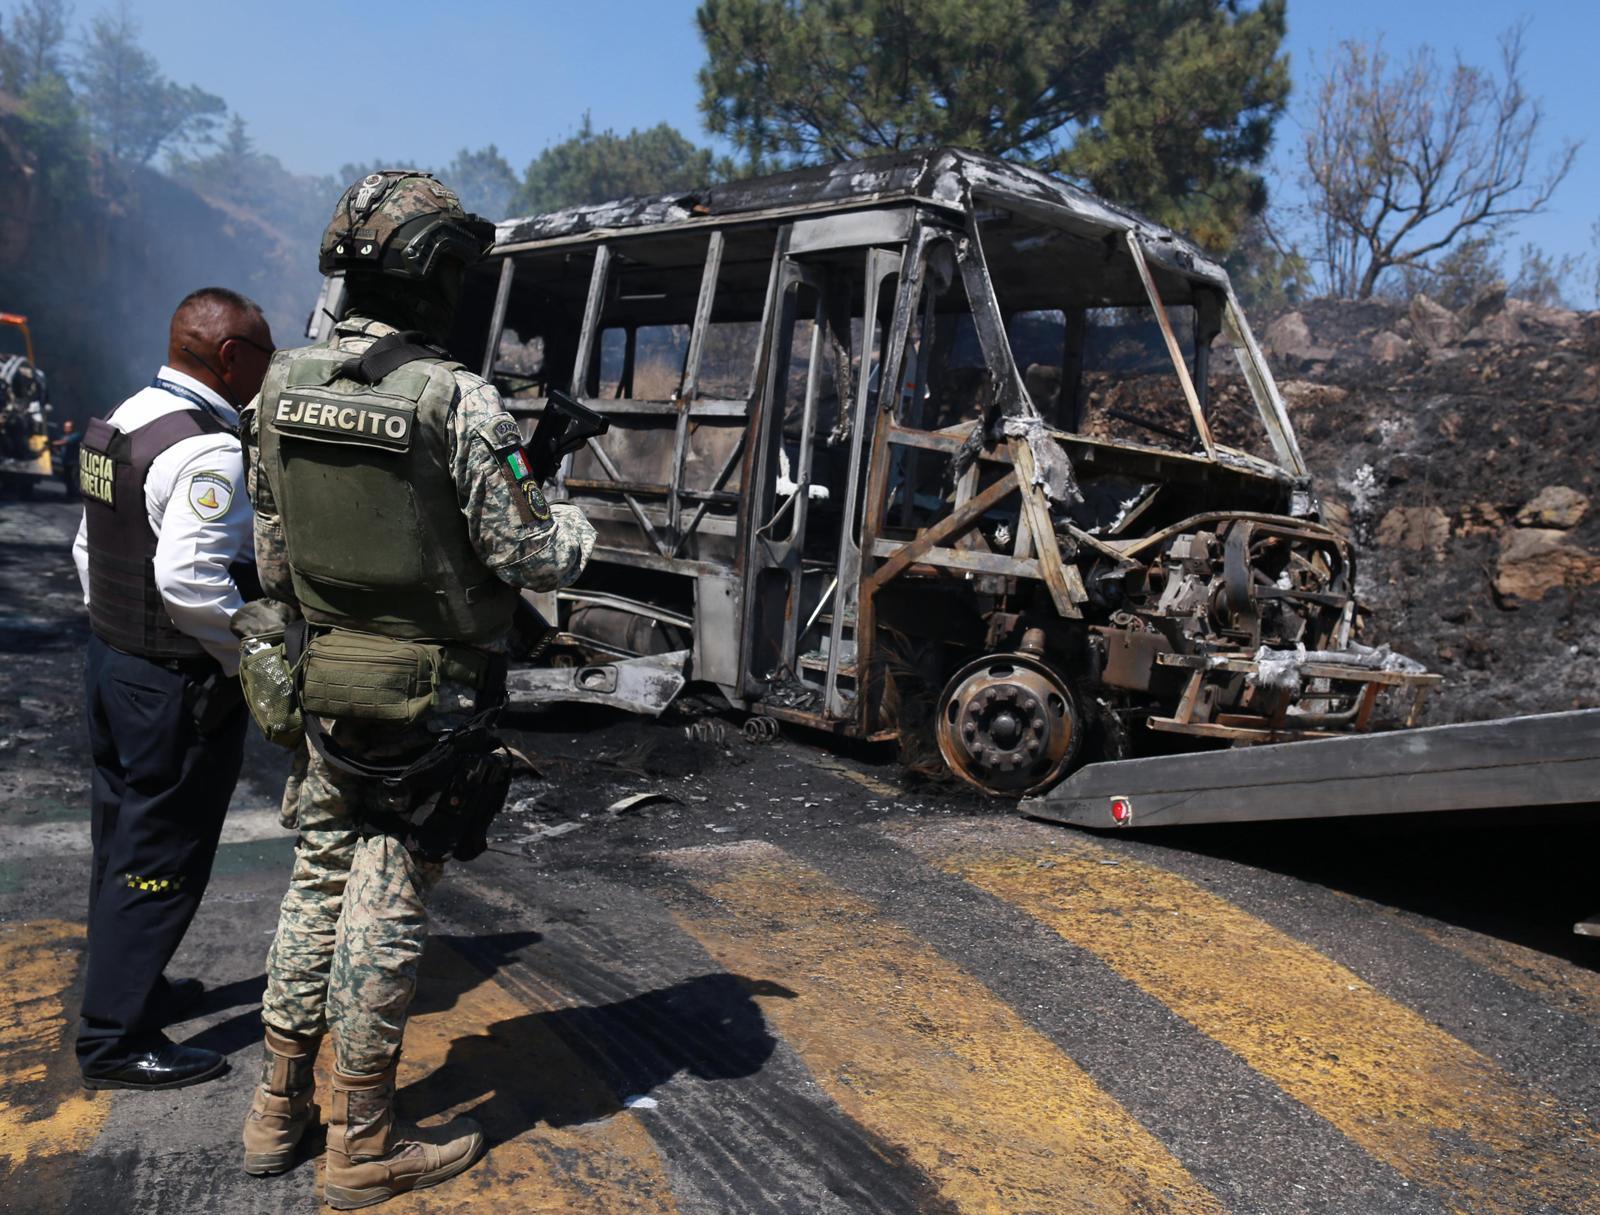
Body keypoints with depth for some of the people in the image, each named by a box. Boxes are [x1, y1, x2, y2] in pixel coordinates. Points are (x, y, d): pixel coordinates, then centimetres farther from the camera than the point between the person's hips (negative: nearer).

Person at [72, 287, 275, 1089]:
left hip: (113, 661, 10)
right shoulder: (207, 450, -21)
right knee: (162, 861, 1)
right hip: (180, 687, -10)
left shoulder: (121, 424, 9)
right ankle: (116, 1039, 12)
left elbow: (89, 547, 16)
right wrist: (253, 658, -17)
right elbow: (190, 578, -29)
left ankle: (129, 986, 37)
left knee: (124, 842, 21)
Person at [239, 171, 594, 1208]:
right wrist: (580, 525, 5)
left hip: (326, 683, 6)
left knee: (320, 880, 19)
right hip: (431, 693, -6)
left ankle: (280, 1111, 31)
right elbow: (530, 557, -15)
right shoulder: (458, 402, -19)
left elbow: (274, 556, 9)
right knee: (389, 904, 4)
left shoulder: (282, 387, 2)